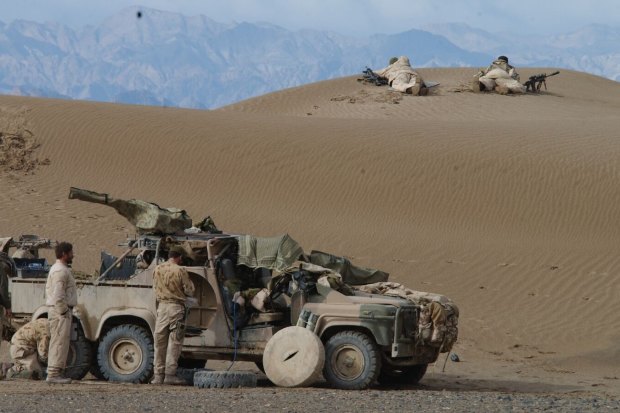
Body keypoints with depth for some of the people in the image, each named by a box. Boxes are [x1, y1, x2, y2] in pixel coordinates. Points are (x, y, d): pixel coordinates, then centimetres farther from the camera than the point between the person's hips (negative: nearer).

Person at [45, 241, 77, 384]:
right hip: (61, 310, -11)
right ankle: (53, 374, -12)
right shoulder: (61, 271, -15)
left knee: (58, 342, 13)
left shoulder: (57, 269, 19)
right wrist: (63, 312, -18)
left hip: (60, 312, 11)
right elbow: (58, 295, -23)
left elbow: (49, 291, 22)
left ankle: (56, 373, 16)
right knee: (60, 342, -10)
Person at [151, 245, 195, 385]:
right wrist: (189, 282, 12)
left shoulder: (158, 269, 3)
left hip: (161, 306, 5)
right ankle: (170, 374, -5)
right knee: (174, 342, -1)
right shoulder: (180, 271, -10)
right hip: (176, 307, -4)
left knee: (160, 341, 10)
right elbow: (189, 291, -6)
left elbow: (155, 287, 12)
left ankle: (158, 375, 11)